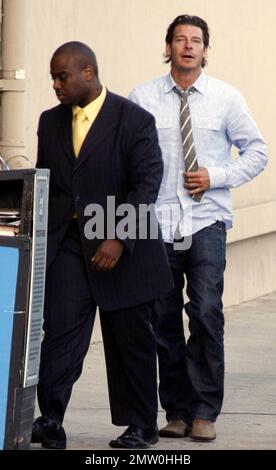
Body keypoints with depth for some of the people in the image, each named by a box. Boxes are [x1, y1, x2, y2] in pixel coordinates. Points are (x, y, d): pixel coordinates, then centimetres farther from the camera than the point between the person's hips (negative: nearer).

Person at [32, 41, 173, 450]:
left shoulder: (135, 120, -7)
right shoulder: (51, 122, 10)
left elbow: (146, 183, -12)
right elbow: (43, 183, 17)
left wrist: (118, 240, -20)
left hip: (124, 249, -4)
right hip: (66, 244, 4)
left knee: (131, 339, 5)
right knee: (60, 329, -10)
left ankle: (140, 426, 17)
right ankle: (50, 422, -15)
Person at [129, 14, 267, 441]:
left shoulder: (225, 98, 3)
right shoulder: (143, 99, 2)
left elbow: (256, 152, 9)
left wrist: (217, 176, -6)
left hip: (206, 222, -1)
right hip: (157, 225, 1)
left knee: (207, 314, -9)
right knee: (164, 321, 5)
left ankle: (204, 412, 1)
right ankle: (177, 410, 16)